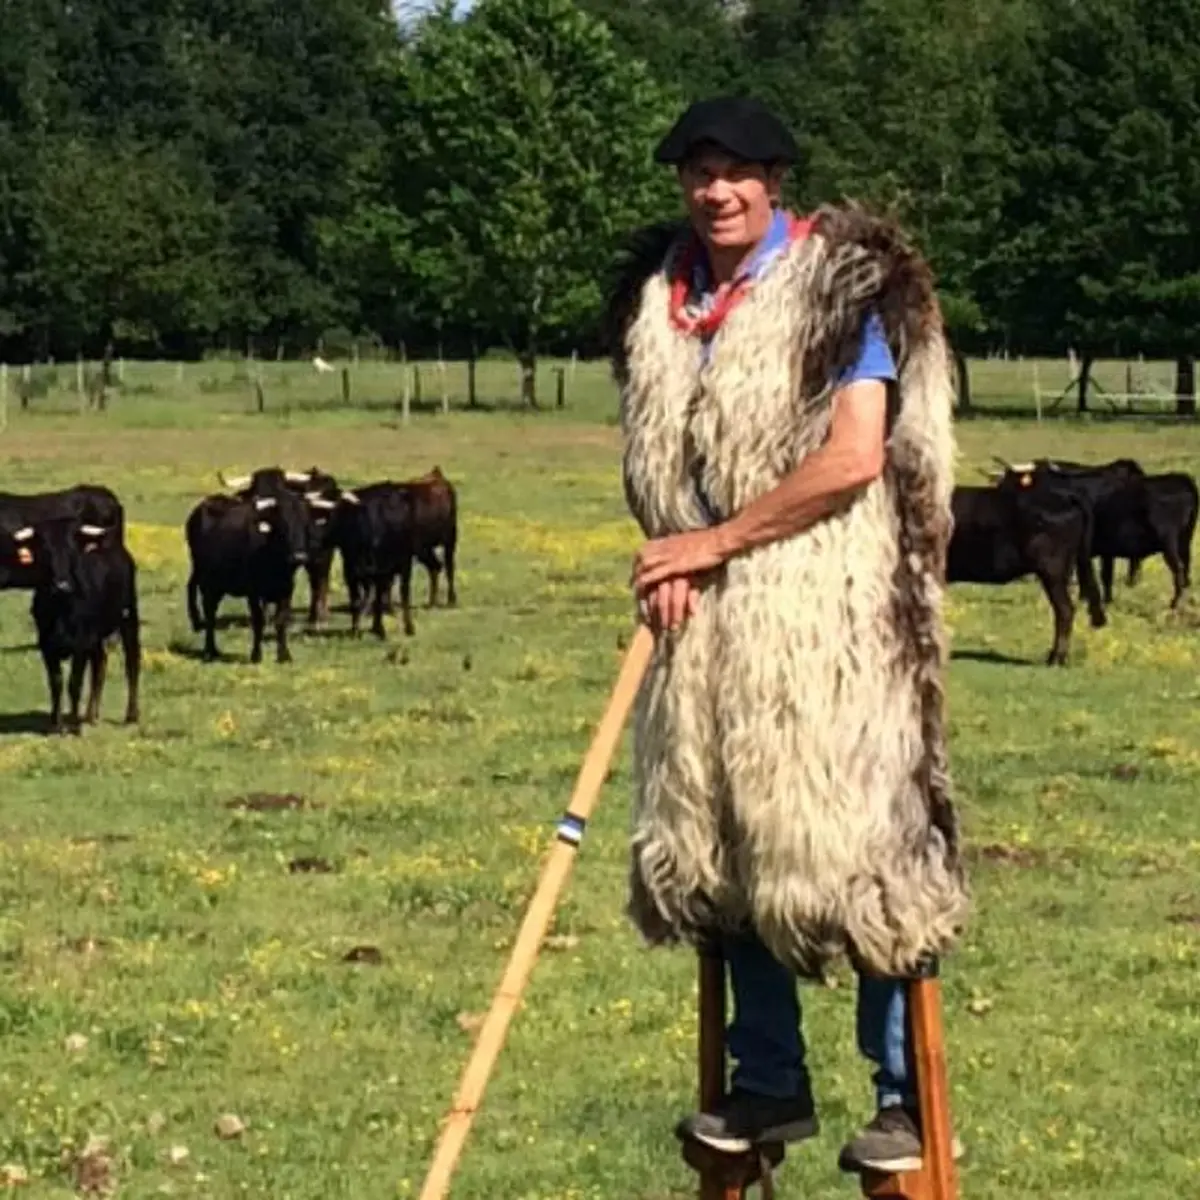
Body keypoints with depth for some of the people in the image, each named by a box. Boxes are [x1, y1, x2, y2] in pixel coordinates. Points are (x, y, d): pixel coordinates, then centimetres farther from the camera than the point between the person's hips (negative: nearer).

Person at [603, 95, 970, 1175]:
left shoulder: (842, 284, -7)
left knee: (847, 842, -7)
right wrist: (669, 558, 0)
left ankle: (903, 1094, 3)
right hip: (706, 616, 6)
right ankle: (770, 1083, 21)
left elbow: (854, 458, -15)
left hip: (826, 611, -6)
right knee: (719, 845, 9)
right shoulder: (657, 295, 11)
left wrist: (715, 540, -12)